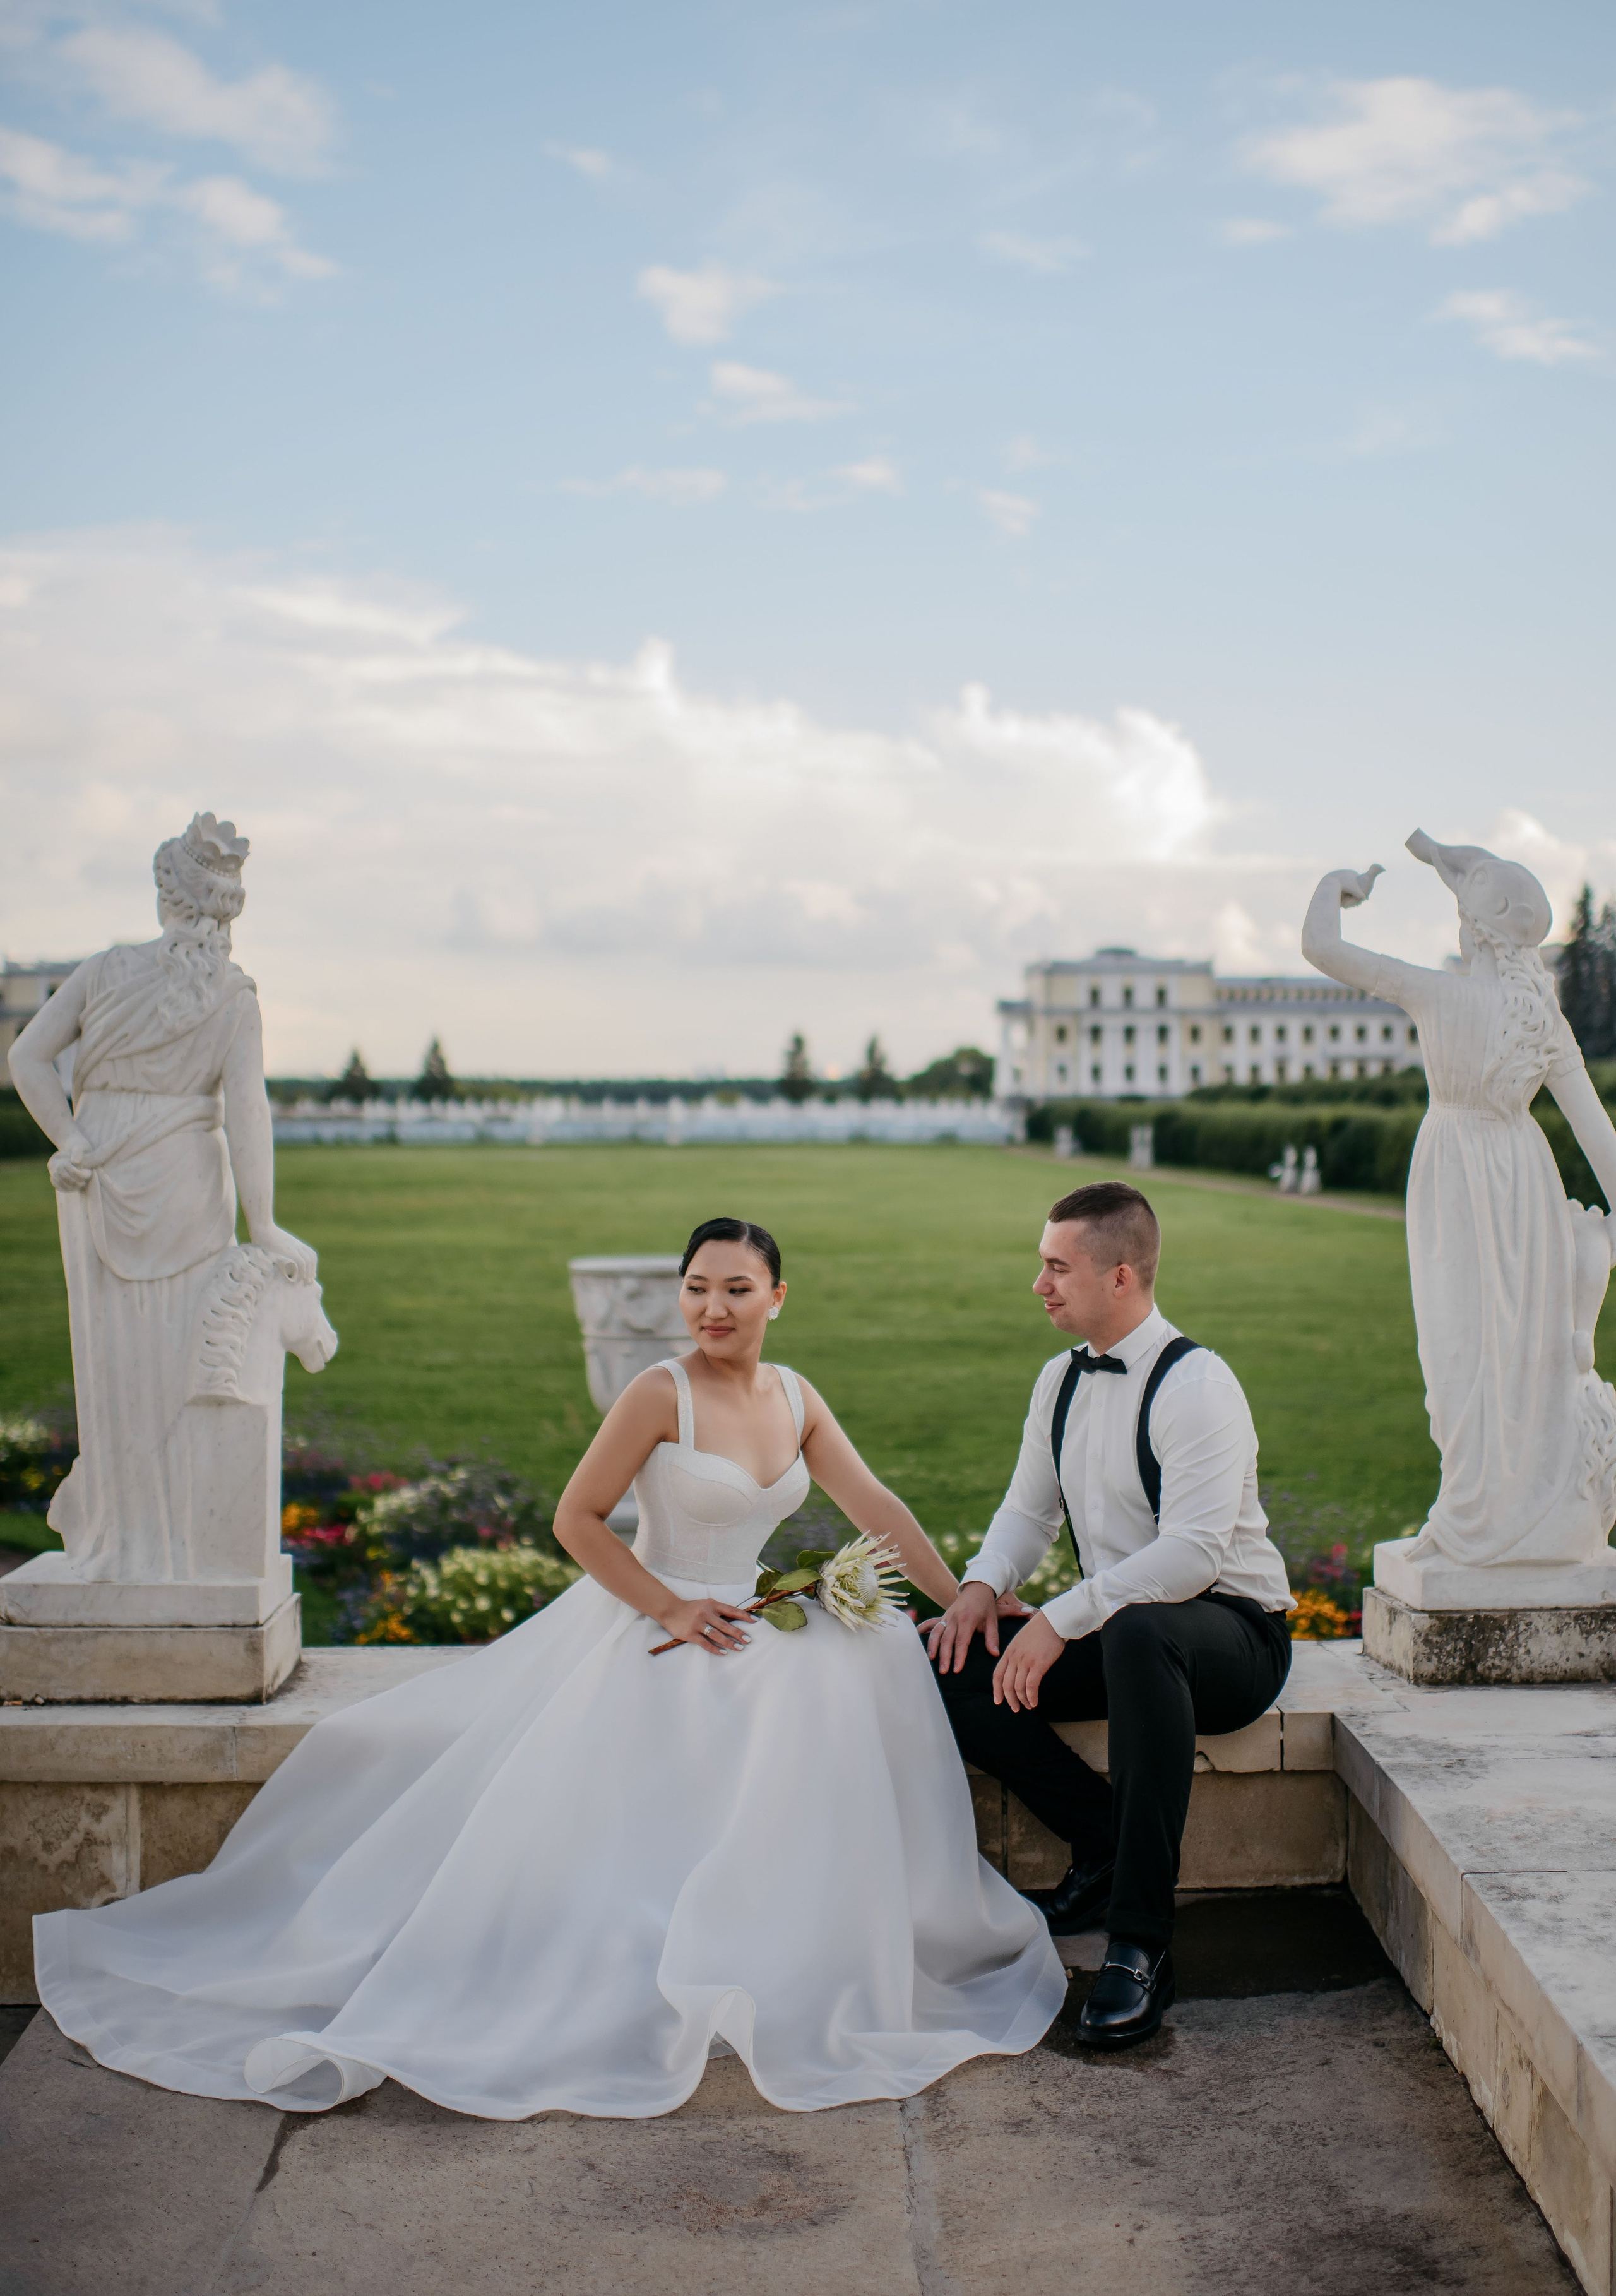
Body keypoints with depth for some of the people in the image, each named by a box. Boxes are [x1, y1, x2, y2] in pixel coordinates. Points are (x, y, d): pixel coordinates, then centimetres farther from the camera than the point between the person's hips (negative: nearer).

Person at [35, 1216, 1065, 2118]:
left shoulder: (796, 1398, 6)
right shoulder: (662, 1393, -14)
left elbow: (877, 1507, 9)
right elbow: (577, 1519, -12)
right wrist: (670, 1610, -16)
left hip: (745, 1633, 6)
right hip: (643, 1632, -5)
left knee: (873, 1661, -14)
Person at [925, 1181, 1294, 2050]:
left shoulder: (1196, 1383, -18)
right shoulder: (1060, 1381, 7)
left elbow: (1194, 1551, -28)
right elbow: (1029, 1511, 16)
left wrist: (1060, 1620, -30)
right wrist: (983, 1587, -5)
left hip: (1229, 1633, -7)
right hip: (1112, 1631, 8)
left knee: (1137, 1633, -42)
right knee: (953, 1664, -14)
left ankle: (1140, 1943, -34)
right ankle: (1104, 1848, -2)